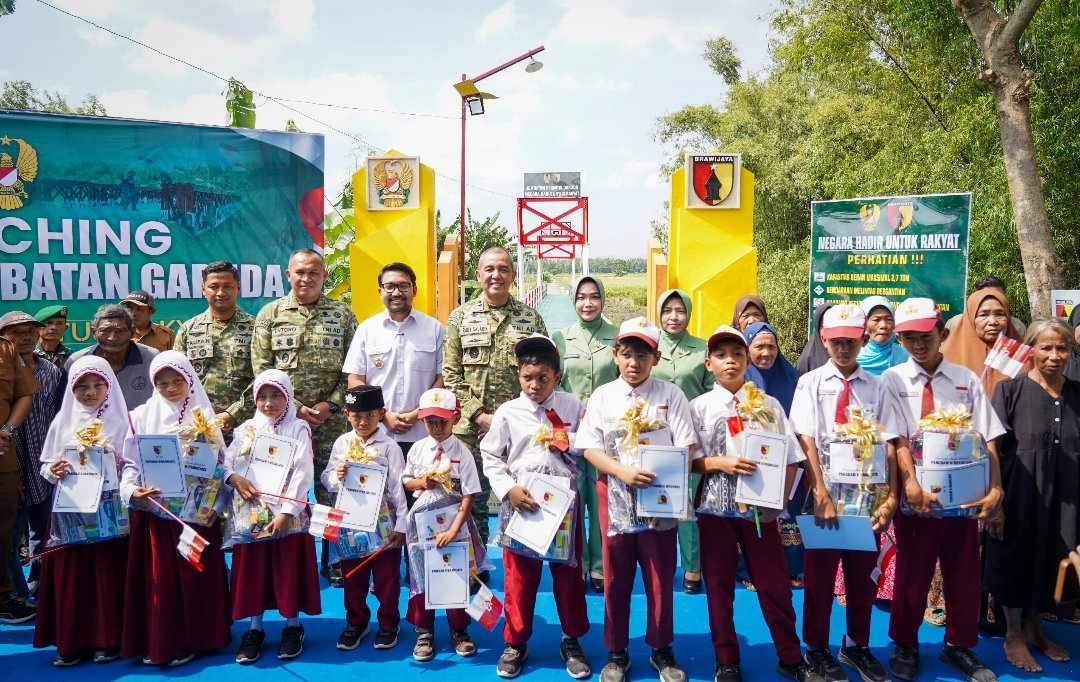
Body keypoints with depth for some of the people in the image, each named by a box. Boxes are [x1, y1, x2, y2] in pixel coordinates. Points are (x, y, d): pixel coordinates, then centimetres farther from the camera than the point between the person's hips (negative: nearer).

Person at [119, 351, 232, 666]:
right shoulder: (142, 416, 6)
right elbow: (130, 463, 2)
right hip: (152, 511, 1)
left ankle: (190, 640, 14)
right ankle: (156, 642, 15)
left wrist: (215, 506, -11)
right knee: (157, 577, 4)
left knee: (194, 575, 2)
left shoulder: (204, 416, 3)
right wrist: (132, 491, -17)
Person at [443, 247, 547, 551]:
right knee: (472, 500, 8)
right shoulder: (460, 317, 5)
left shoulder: (530, 318, 5)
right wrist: (479, 415, -8)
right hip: (471, 427, 0)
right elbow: (450, 374, 2)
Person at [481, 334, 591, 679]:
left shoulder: (573, 407, 0)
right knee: (519, 576, 8)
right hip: (522, 501, -1)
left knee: (568, 573, 10)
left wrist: (567, 443, -14)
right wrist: (508, 489, -13)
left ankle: (571, 641, 27)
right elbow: (490, 457, -1)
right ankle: (515, 643, 24)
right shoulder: (508, 412, -3)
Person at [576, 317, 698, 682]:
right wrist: (624, 473, -20)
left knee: (660, 577, 8)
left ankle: (661, 650, 24)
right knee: (616, 577, 10)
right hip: (615, 494, 1)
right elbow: (590, 449, -4)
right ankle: (617, 652, 23)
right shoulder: (602, 396, 0)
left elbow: (685, 448, -5)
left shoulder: (670, 394, -1)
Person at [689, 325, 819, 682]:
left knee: (774, 584, 6)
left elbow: (789, 458, 2)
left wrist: (779, 500, -10)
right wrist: (720, 463, -20)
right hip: (715, 507, 0)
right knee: (719, 585, 8)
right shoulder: (699, 407, 1)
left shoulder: (768, 404, 3)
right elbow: (688, 460, -3)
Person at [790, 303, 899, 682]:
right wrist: (822, 495, -18)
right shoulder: (811, 382, -3)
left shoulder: (876, 387, 1)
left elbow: (888, 444, -3)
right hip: (824, 493, -2)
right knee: (820, 575, 8)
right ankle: (817, 649, 23)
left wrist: (891, 498, -11)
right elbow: (807, 441, -10)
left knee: (863, 575, 13)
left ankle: (857, 646, 30)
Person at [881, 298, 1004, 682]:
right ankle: (905, 647, 28)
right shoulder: (893, 379, -3)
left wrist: (995, 489, -12)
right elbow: (897, 439, -13)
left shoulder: (966, 380, 3)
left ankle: (960, 646, 32)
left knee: (964, 573, 13)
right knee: (912, 573, 9)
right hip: (917, 495, -2)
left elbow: (987, 439, -1)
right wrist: (911, 485, -24)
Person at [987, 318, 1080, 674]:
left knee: (1051, 560, 13)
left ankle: (1033, 627, 33)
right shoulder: (1010, 390, -7)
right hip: (1020, 493, -4)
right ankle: (1013, 634, 21)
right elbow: (994, 448, -8)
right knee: (1016, 559, 6)